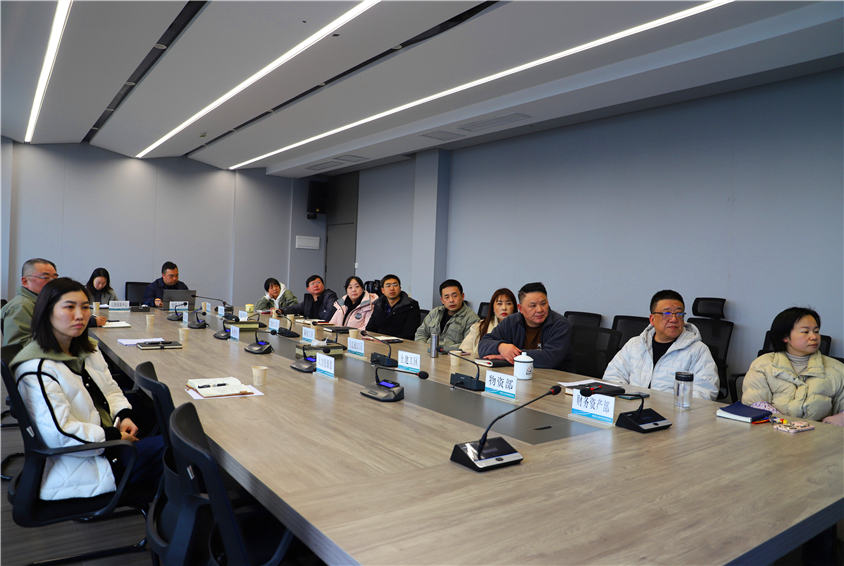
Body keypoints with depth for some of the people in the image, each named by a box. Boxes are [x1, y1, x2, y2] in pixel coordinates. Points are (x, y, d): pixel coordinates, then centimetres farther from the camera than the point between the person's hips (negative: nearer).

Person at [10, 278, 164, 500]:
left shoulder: (88, 351, 11)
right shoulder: (36, 369, -17)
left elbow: (111, 390, 18)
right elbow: (56, 434, -24)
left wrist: (124, 415, -3)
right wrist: (115, 437, -19)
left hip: (108, 438, 8)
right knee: (164, 448, -18)